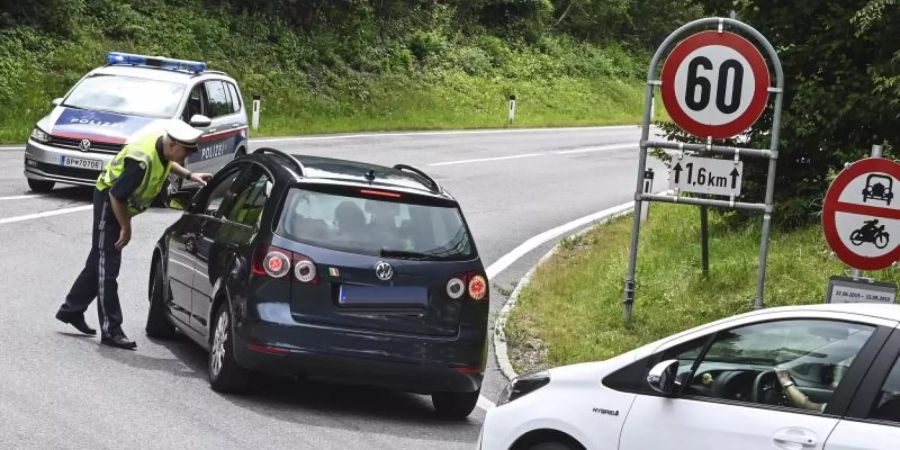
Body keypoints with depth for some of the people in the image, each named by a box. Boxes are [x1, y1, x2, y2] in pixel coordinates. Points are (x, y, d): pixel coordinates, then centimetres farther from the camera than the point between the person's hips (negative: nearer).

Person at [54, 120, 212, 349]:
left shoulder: (163, 146, -9)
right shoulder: (143, 160, -35)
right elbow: (117, 195, -30)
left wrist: (189, 175, 4)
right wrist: (126, 227, -18)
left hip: (121, 202, 10)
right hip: (109, 201, -10)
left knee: (99, 262, 19)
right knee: (107, 266, -6)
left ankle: (71, 310, 32)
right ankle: (111, 331, -5)